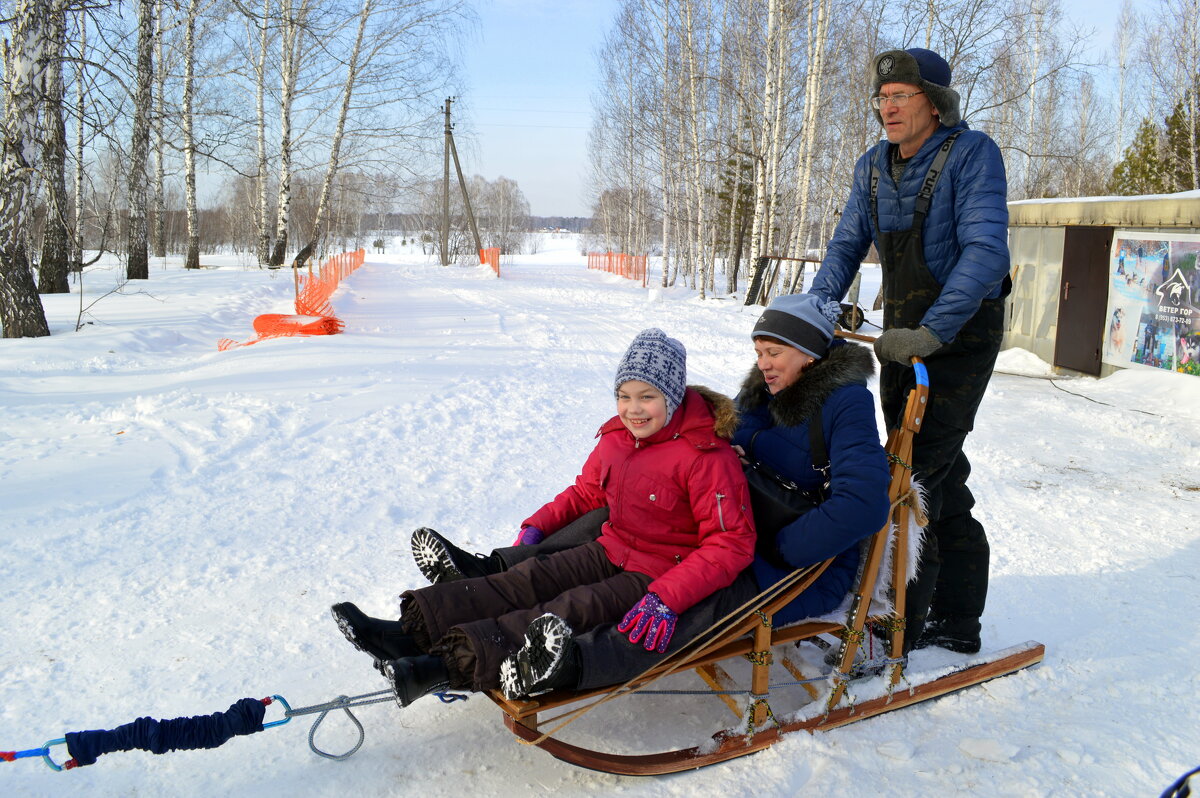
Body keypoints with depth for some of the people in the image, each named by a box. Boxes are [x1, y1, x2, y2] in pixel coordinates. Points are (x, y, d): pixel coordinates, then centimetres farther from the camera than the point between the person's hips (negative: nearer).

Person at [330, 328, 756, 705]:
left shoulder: (707, 455, -19)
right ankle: (413, 631, -23)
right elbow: (586, 492, 20)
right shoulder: (617, 436, 4)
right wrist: (539, 525, 4)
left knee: (571, 611, -27)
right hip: (609, 551, 7)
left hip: (657, 575, -7)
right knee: (525, 580, -14)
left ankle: (454, 665, -39)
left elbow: (732, 542, -22)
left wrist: (669, 596, -32)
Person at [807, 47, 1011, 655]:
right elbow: (845, 247, 12)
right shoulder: (873, 167, 6)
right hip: (903, 339, 7)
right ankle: (955, 623, 25)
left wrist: (932, 331, -33)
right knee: (940, 480, 13)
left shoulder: (972, 154, -14)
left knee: (913, 476, -12)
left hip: (960, 337, -7)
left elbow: (986, 251, -24)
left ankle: (897, 626, -3)